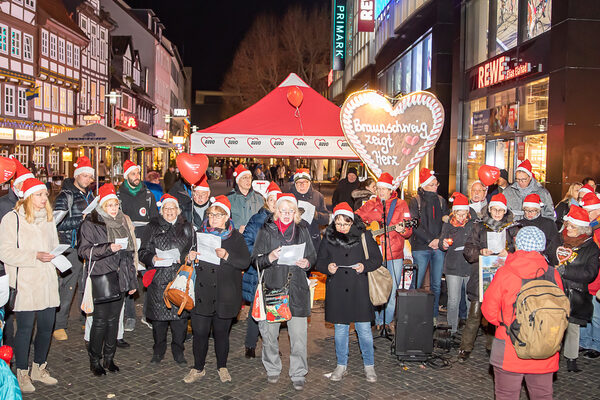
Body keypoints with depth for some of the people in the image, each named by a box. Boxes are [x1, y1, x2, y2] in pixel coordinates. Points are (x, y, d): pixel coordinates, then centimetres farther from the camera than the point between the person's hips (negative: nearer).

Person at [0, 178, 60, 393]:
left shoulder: (48, 218, 16)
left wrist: (54, 256, 2)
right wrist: (35, 256, -19)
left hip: (47, 282, 6)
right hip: (25, 283, -6)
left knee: (47, 327, 9)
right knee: (25, 328, 0)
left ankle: (39, 368, 26)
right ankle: (22, 373, 16)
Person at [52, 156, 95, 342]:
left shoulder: (90, 195, 16)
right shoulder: (65, 196, -4)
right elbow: (58, 222, -15)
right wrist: (81, 219, -18)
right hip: (72, 248, -6)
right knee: (67, 287, -4)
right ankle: (59, 325, 7)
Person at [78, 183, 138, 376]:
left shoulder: (124, 222, 12)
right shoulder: (90, 224, -4)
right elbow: (84, 250, -9)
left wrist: (132, 280, 14)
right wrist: (108, 248, -22)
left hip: (119, 278, 5)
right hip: (100, 278, -5)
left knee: (114, 319, 10)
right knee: (100, 320, -2)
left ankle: (109, 358, 23)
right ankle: (94, 360, 15)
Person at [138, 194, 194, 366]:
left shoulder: (187, 228, 12)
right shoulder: (152, 227, 9)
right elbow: (143, 252, 6)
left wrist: (182, 259, -7)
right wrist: (153, 259, -14)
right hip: (159, 279, 0)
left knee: (180, 316, 1)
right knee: (158, 317, 4)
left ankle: (178, 352, 17)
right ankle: (158, 352, 21)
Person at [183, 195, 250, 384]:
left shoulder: (235, 237, 1)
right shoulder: (200, 234, 10)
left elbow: (245, 262, -7)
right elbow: (192, 254, 18)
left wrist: (226, 256, -22)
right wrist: (190, 257, -5)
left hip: (225, 294, -2)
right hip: (201, 292, 2)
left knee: (221, 332, 10)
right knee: (200, 332, 2)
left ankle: (222, 367, 29)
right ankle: (198, 368, 21)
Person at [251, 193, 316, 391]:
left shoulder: (302, 229, 9)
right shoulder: (266, 230, 4)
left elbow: (312, 255, 16)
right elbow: (255, 260, 3)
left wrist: (307, 262, -6)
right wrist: (269, 257, -17)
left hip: (297, 288, 0)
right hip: (272, 287, 0)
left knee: (298, 334, -1)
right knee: (269, 332, 7)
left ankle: (298, 374, 13)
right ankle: (272, 369, 28)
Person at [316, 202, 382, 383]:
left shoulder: (363, 236, -2)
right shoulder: (328, 238, 2)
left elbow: (377, 258, 3)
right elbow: (319, 261, 8)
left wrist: (365, 265, -16)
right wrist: (327, 267, -13)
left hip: (359, 289, -2)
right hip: (337, 290, 2)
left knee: (364, 329, 3)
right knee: (340, 329, 11)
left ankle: (369, 366, 21)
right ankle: (341, 365, 27)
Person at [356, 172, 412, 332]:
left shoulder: (401, 205, 6)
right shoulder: (370, 205, 10)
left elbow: (408, 231, 1)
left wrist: (402, 230, -21)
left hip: (394, 255, -1)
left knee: (392, 291, 2)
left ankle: (388, 321, 19)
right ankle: (378, 321, 17)